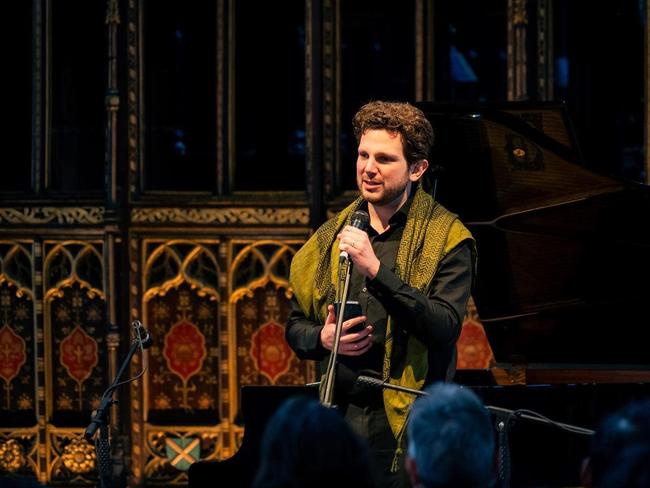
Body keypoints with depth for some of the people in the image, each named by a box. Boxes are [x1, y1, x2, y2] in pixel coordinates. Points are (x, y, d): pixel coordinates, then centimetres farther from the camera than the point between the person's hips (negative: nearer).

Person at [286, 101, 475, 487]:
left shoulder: (447, 239, -3)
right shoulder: (330, 238, 12)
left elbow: (446, 329, -17)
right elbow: (295, 327, 18)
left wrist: (377, 271, -25)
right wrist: (323, 339, -6)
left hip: (406, 426, -4)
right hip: (339, 417, 4)